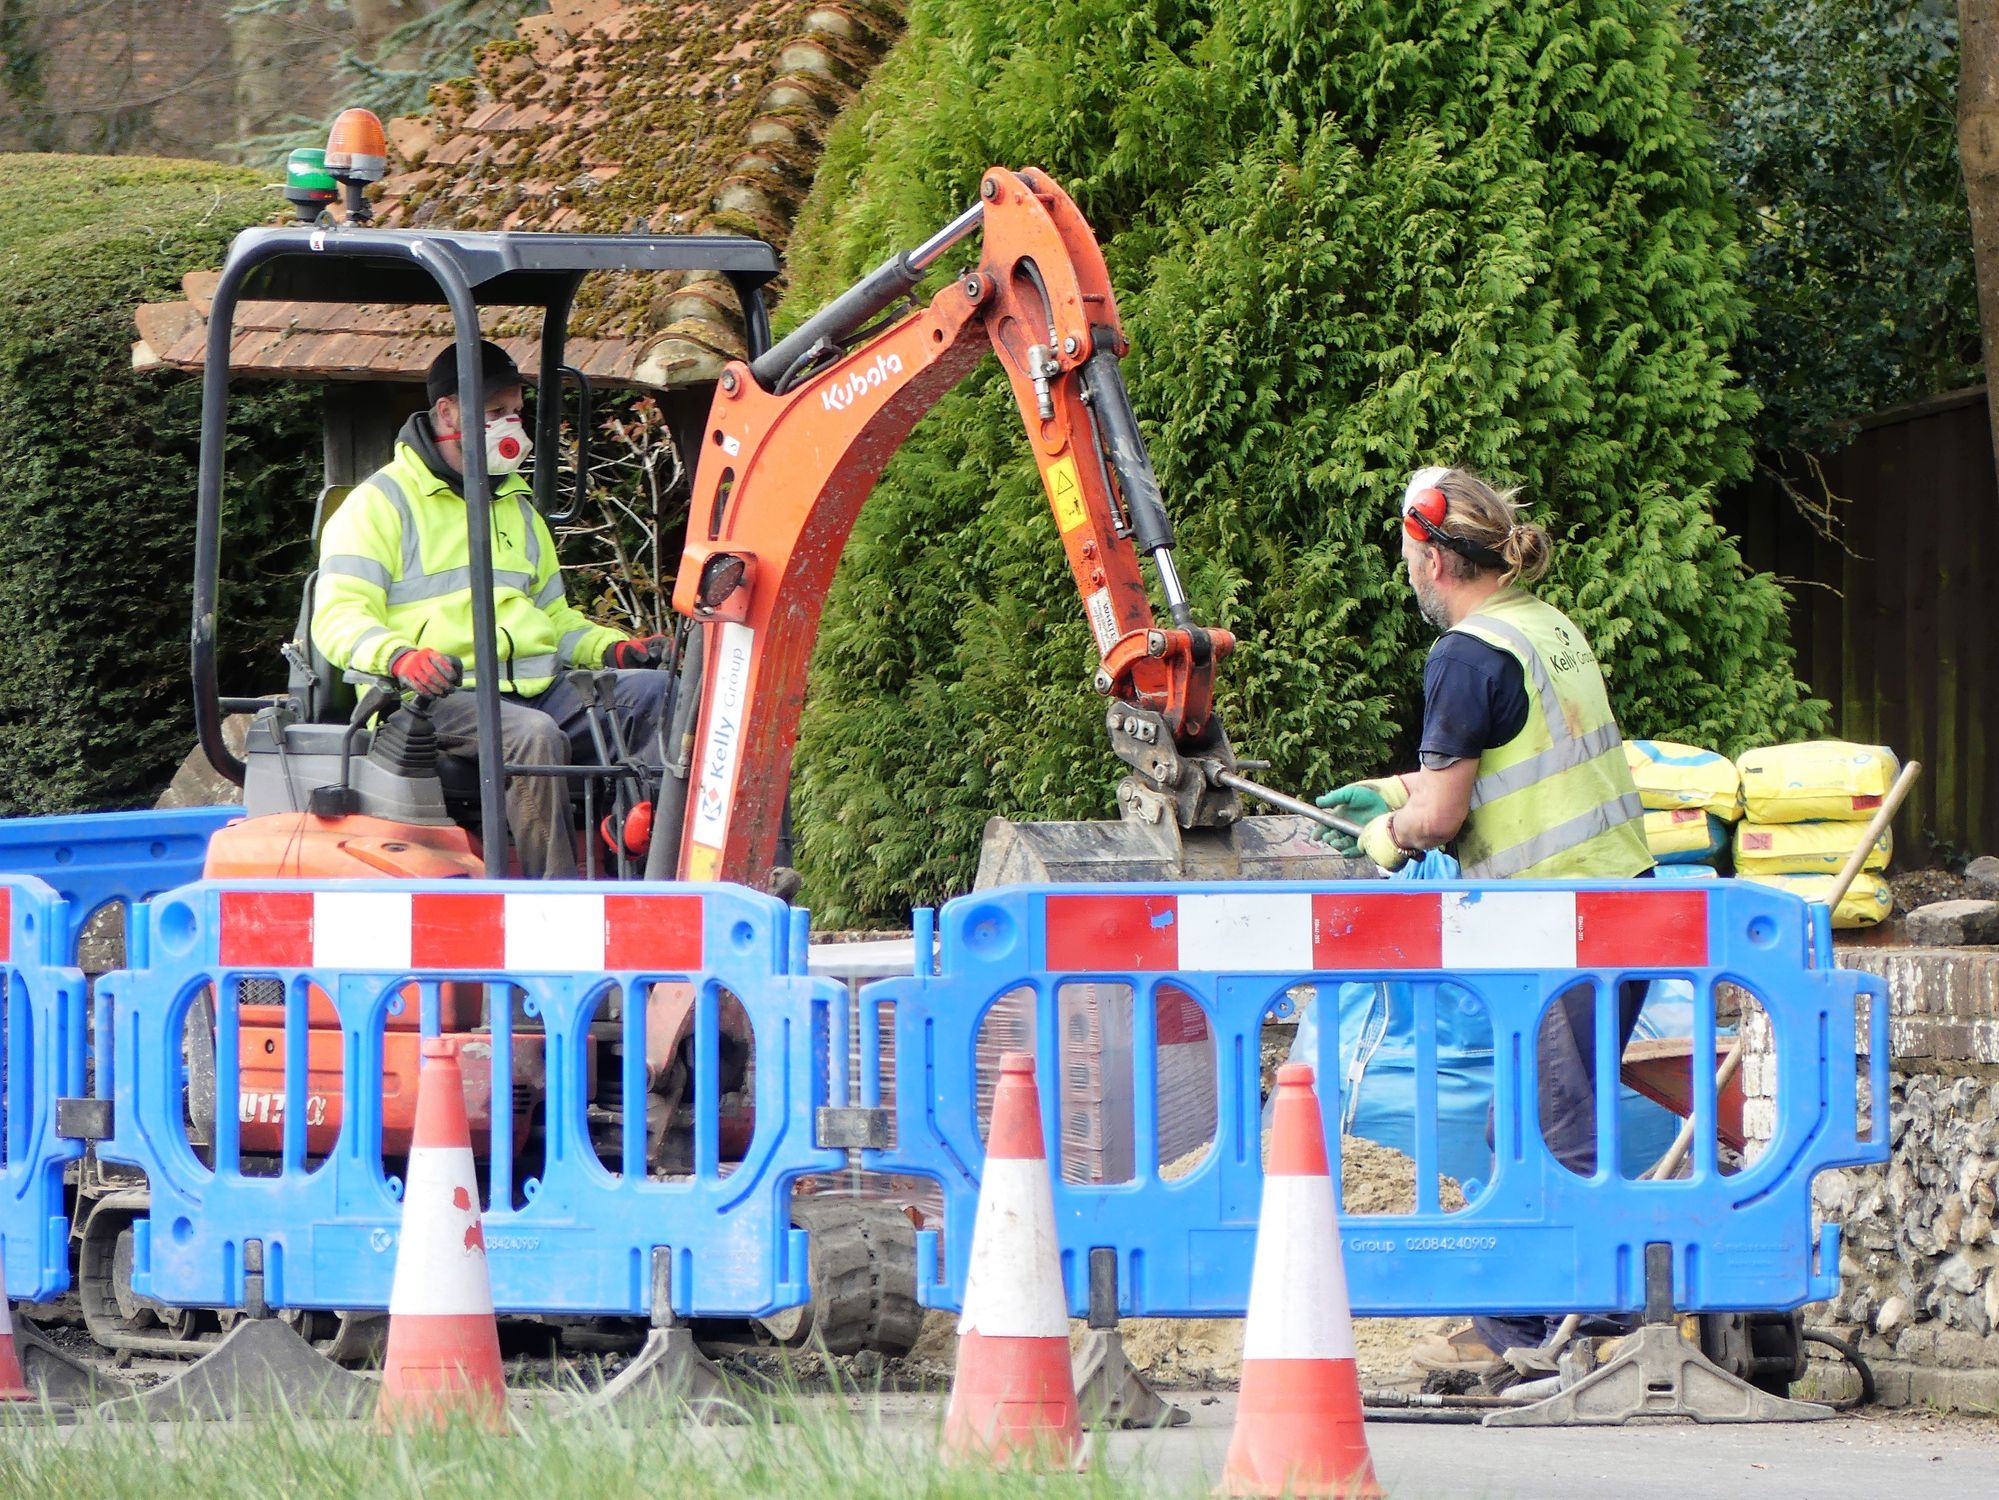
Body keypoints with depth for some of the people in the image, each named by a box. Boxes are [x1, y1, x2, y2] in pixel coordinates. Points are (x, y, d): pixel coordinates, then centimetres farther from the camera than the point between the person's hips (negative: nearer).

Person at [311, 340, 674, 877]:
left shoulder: (518, 507, 28)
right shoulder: (381, 503, 5)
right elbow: (339, 617, -5)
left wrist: (615, 649, 11)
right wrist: (400, 656, -27)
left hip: (536, 686, 7)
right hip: (437, 697, -7)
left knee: (658, 694, -17)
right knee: (534, 736, -37)